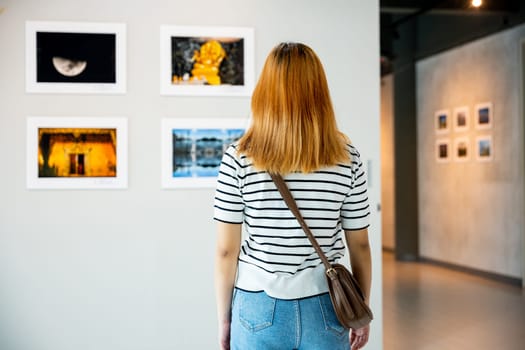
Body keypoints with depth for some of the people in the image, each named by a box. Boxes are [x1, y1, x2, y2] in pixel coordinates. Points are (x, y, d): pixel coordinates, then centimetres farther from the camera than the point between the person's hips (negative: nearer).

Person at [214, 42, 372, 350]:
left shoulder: (239, 158, -10)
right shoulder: (348, 159, -6)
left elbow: (226, 250, -7)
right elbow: (360, 246, 0)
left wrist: (224, 318, 5)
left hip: (259, 310, -1)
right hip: (324, 312, 1)